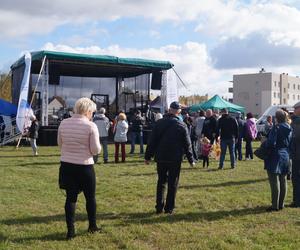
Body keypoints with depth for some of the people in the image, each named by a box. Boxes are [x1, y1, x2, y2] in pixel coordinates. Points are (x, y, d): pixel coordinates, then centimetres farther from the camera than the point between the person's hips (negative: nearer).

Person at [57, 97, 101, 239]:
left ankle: (70, 230, 12)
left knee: (70, 197, 11)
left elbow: (60, 143, 11)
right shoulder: (91, 126, -13)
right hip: (84, 166, -3)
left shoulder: (64, 123, 0)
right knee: (90, 197, 15)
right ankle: (92, 226, 29)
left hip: (66, 165, 4)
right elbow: (96, 150, -12)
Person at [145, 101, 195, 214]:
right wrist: (191, 160, 7)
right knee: (172, 184, 7)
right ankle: (169, 208, 9)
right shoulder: (182, 126, -5)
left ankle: (159, 207, 13)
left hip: (160, 158, 2)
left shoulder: (159, 123, 0)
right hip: (175, 159, -2)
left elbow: (152, 141, 1)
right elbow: (187, 145, -2)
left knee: (161, 182, 14)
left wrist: (148, 156, 8)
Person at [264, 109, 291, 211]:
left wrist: (264, 142, -2)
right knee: (283, 181, 13)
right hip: (285, 156, 8)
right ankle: (281, 204, 21)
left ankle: (275, 205, 1)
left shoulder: (276, 128, -17)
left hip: (275, 157, -7)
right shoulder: (289, 128, 5)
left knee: (274, 182, -2)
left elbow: (271, 143, -21)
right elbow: (290, 143, 12)